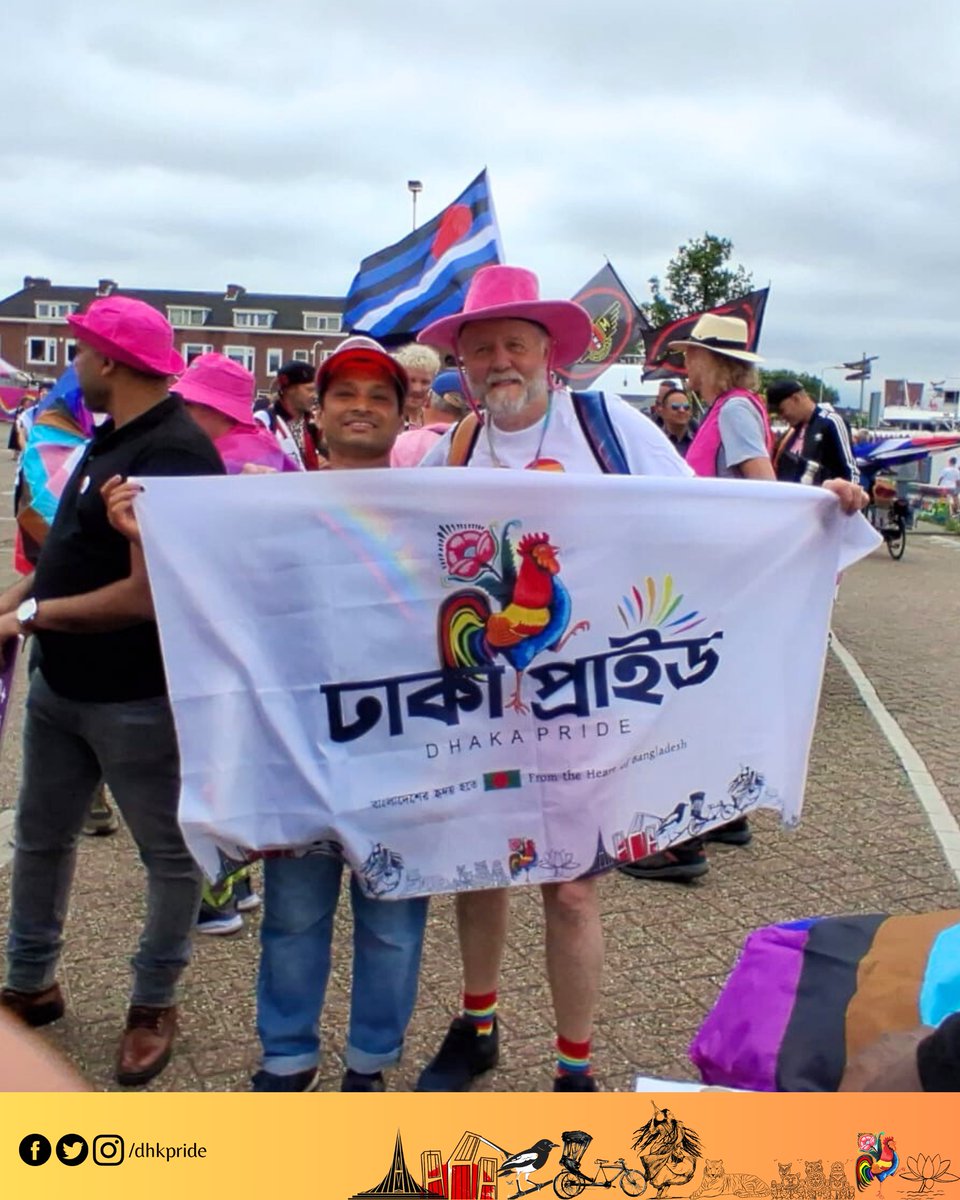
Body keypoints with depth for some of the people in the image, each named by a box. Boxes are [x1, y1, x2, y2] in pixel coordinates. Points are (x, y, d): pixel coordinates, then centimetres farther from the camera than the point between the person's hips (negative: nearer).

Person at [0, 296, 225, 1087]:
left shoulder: (175, 454, -22)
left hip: (137, 696, -10)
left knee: (170, 854, 9)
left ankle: (155, 1005, 26)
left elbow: (146, 595, -27)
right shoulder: (111, 440, 7)